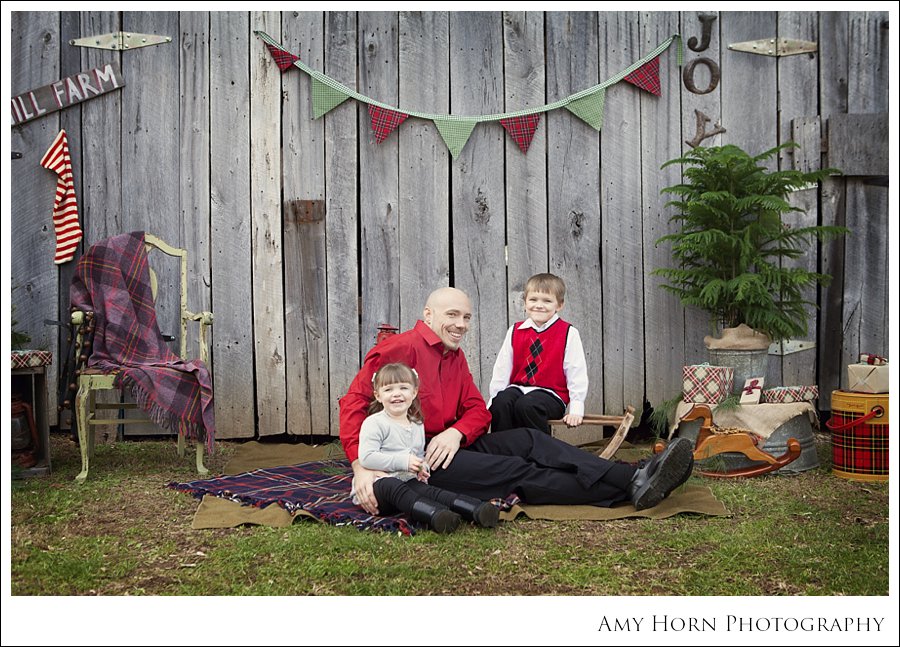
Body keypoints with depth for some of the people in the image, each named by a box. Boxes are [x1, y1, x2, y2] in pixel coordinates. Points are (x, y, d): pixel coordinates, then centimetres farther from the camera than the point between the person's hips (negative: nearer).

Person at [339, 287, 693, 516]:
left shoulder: (455, 357, 18)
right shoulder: (402, 347, -8)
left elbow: (478, 410, 12)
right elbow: (354, 402, -14)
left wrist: (455, 433, -13)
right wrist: (362, 467, -26)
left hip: (448, 446, 8)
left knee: (527, 440, -14)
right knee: (515, 470, -21)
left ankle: (632, 477, -27)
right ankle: (628, 488, -27)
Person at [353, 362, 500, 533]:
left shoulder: (417, 425, 19)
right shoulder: (374, 423, -4)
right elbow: (366, 458, -15)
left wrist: (422, 467, 6)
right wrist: (403, 461, -17)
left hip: (407, 481, 6)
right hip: (378, 483, -5)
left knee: (429, 491, -24)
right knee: (393, 487, -37)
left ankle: (477, 511, -47)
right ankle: (436, 515, -64)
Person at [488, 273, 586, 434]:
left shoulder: (568, 334, -2)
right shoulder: (515, 331, 10)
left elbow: (577, 374, -3)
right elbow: (502, 369, 10)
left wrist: (576, 410, -9)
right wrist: (493, 399, 4)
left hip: (551, 394, -3)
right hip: (518, 388, 3)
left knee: (526, 405, -34)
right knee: (501, 403, -29)